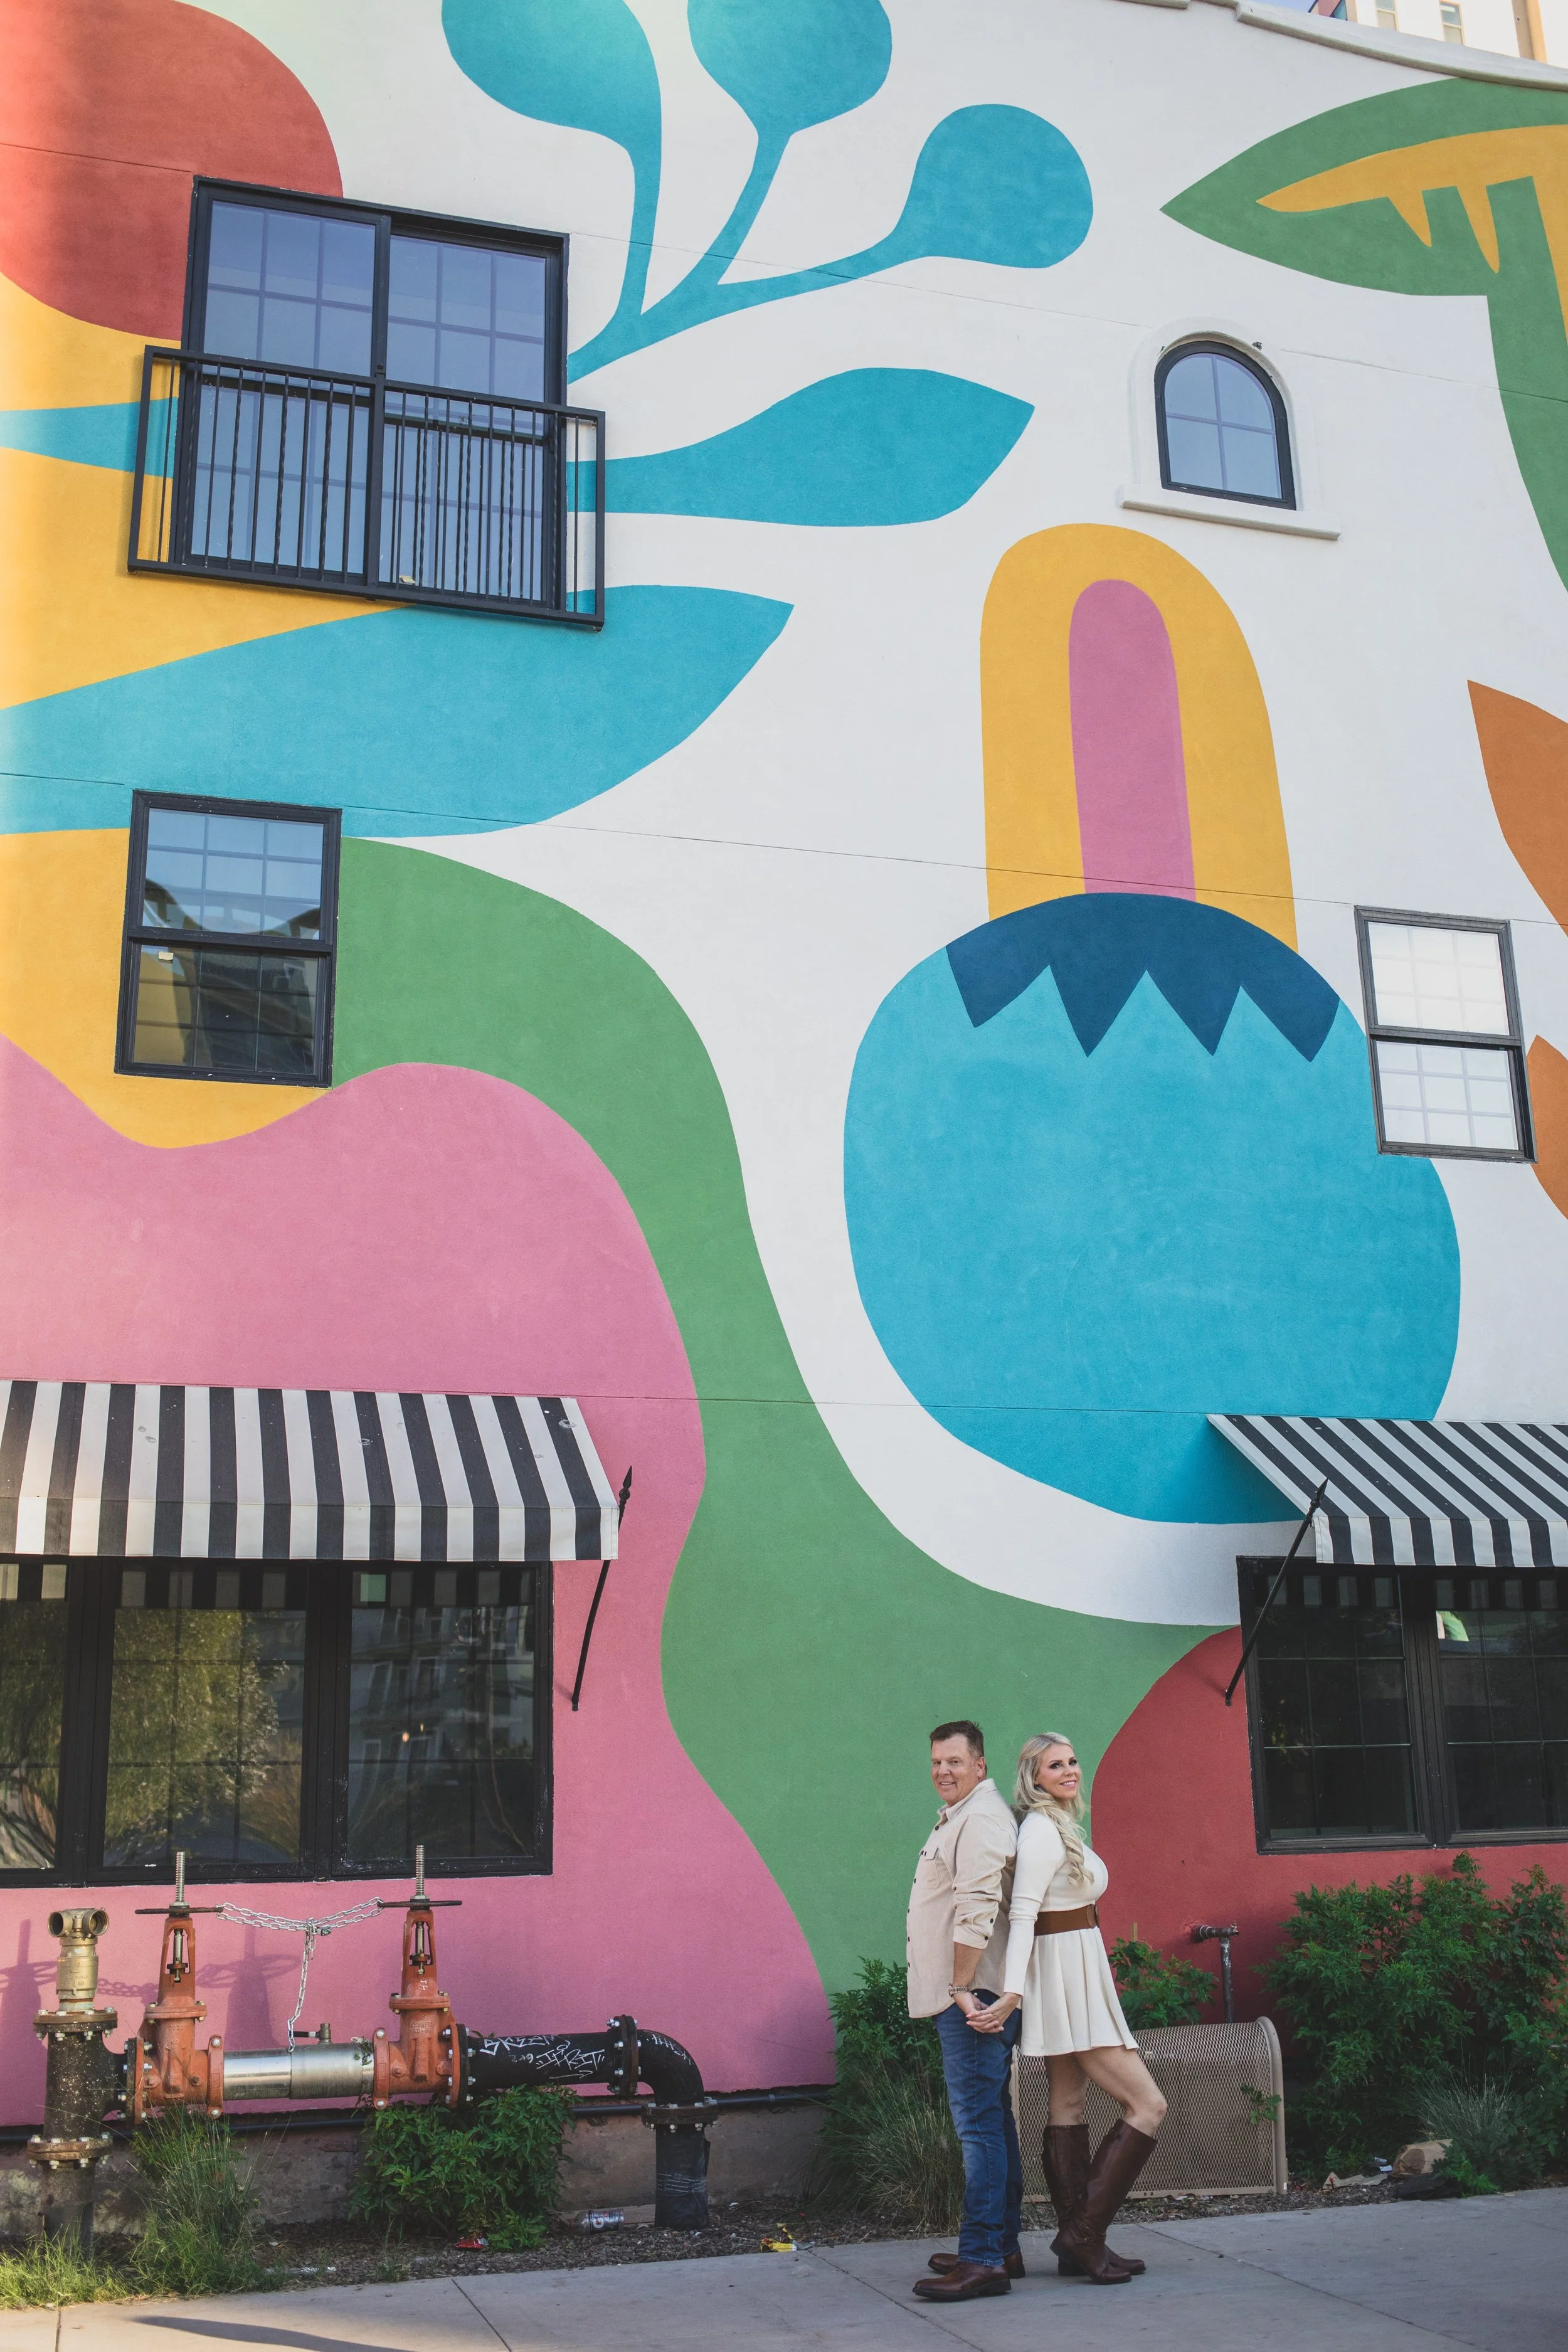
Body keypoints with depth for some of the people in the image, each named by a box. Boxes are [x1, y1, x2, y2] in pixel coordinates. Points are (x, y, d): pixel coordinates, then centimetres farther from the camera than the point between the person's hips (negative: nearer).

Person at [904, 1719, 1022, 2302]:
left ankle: (983, 2258, -9)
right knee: (989, 2120, 15)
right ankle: (1000, 2247, 23)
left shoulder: (981, 1818, -14)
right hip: (964, 1994, 11)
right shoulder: (957, 1818, 20)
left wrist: (962, 1987, -22)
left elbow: (976, 1910, -22)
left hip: (973, 1995, -11)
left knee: (978, 2121, -10)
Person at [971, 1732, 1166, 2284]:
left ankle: (1076, 2245, 15)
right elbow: (1022, 1912, -23)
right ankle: (1083, 2232, -5)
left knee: (1068, 2104, 10)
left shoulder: (1060, 1826, 13)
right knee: (1148, 2104, -8)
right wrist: (1013, 1991, -30)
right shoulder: (1041, 1828, -16)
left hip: (1076, 1981, 9)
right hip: (1069, 1981, -9)